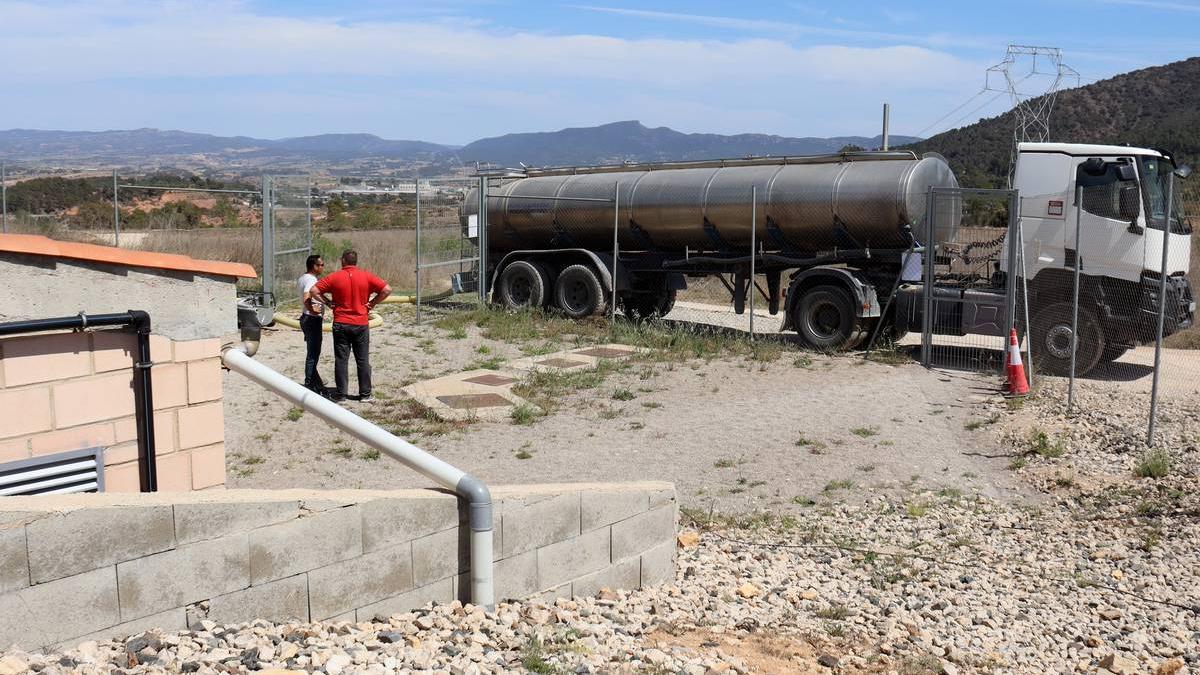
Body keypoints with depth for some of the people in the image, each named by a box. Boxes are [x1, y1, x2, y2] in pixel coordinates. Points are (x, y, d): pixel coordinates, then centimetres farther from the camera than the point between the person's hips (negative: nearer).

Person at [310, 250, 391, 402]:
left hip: (341, 325, -1)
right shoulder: (366, 276, -2)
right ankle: (365, 393, 11)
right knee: (363, 360, 8)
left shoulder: (334, 277, -3)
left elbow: (314, 290, -5)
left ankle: (341, 393, 8)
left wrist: (329, 302, 2)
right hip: (361, 325, 1)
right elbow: (387, 289, -6)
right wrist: (372, 303, 0)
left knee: (341, 360, 6)